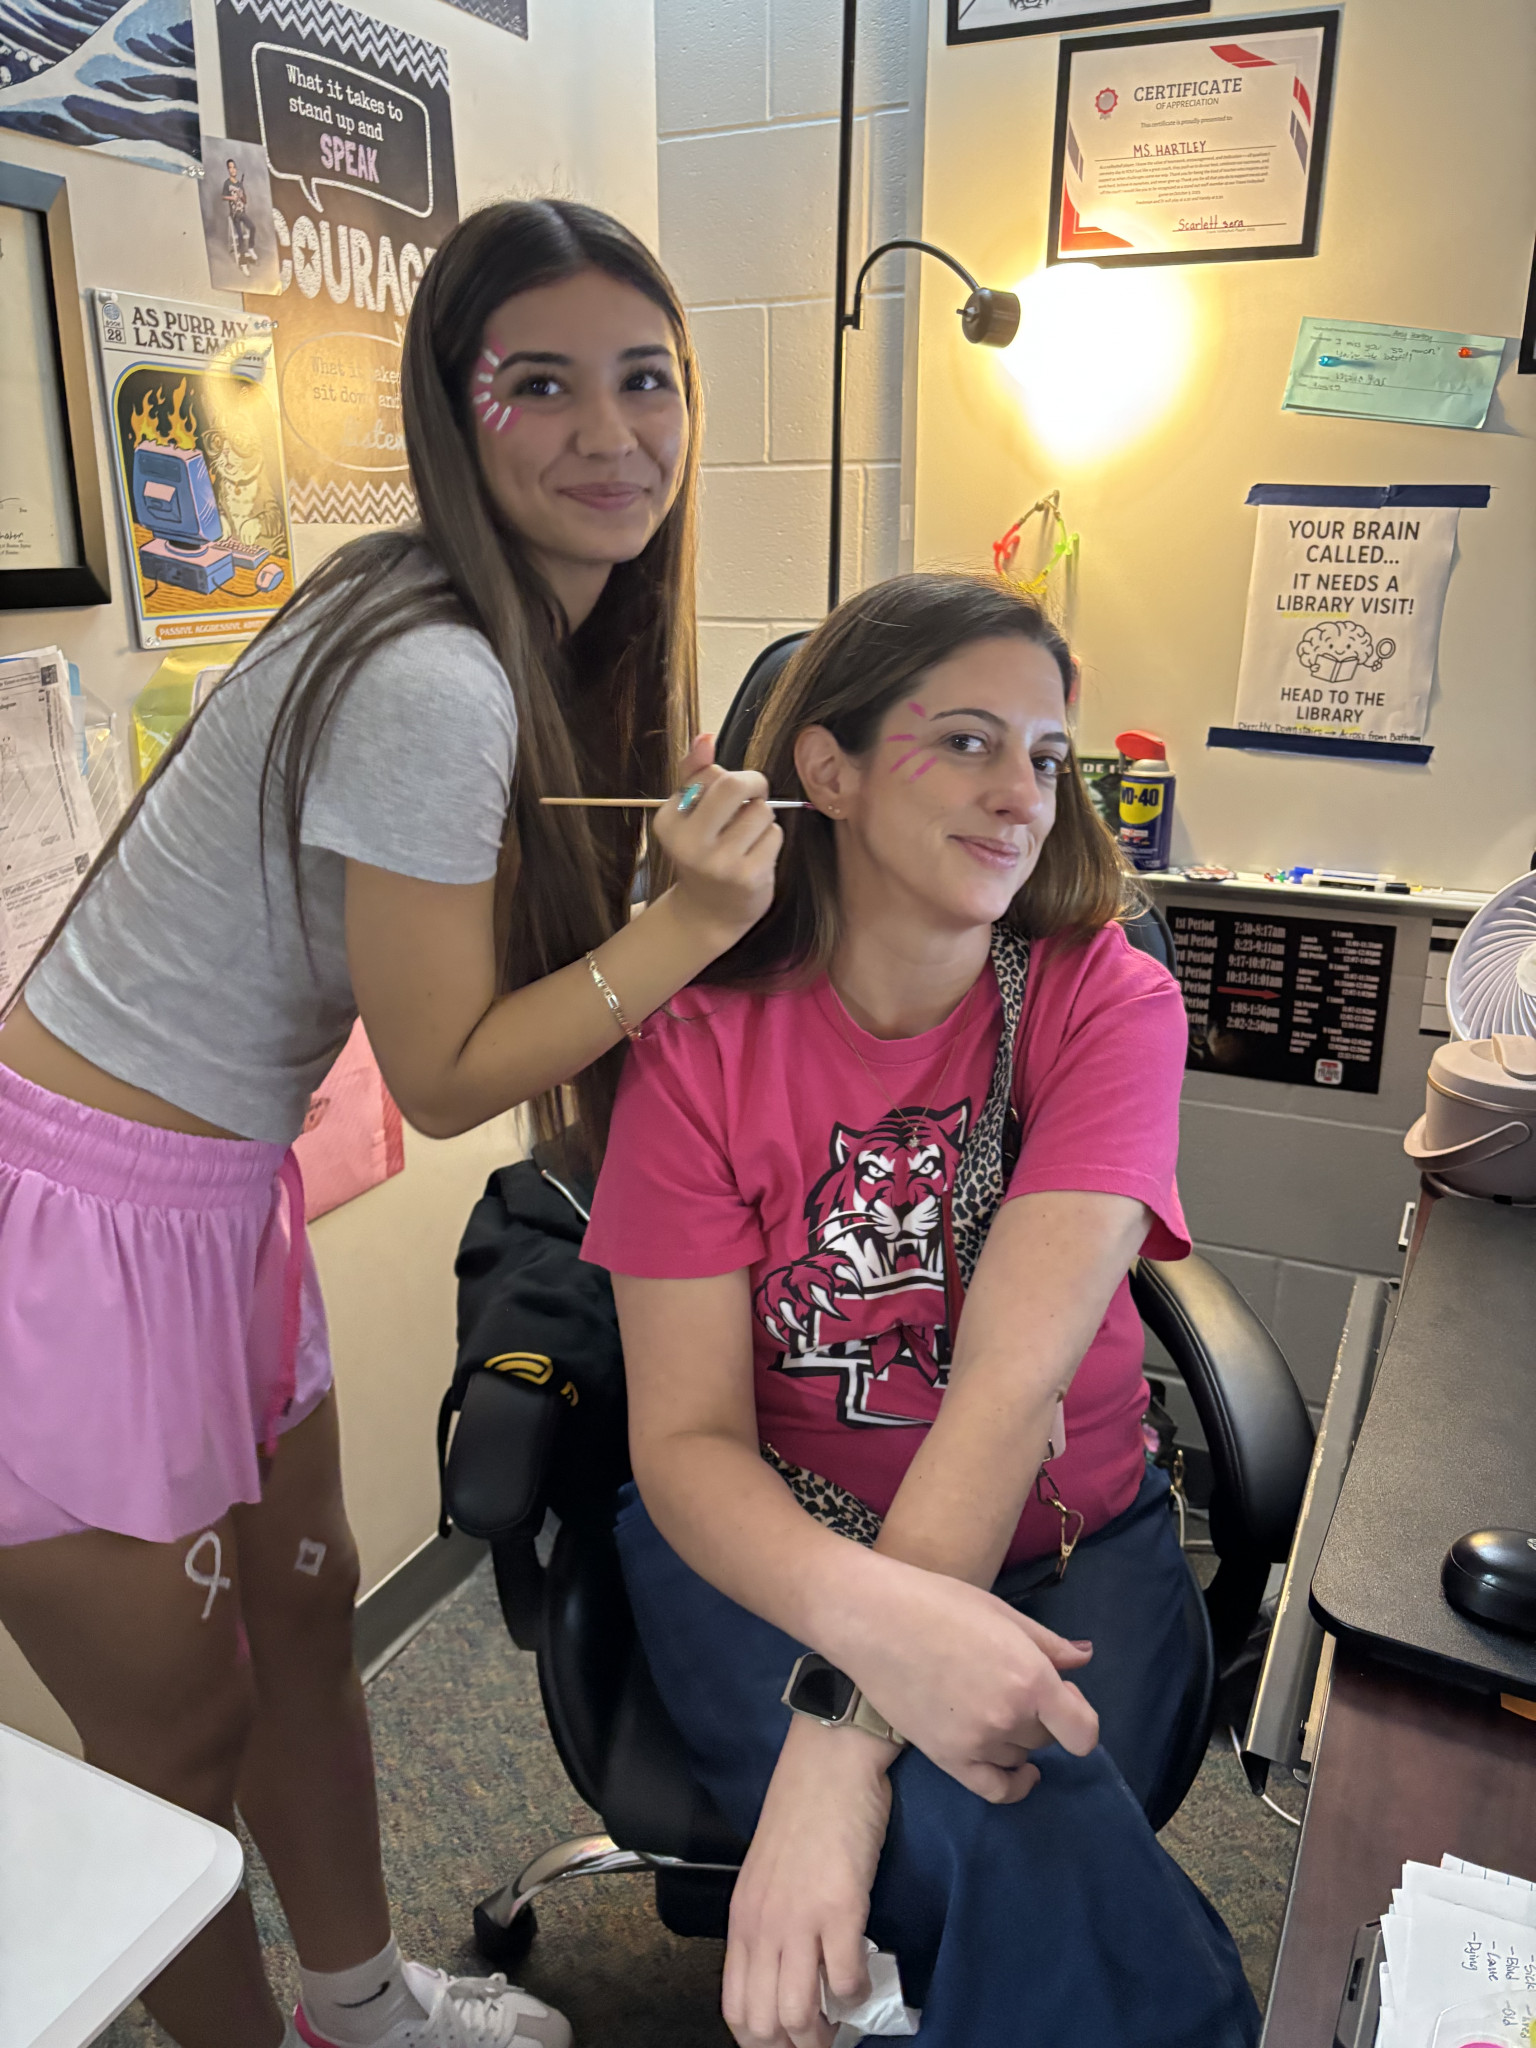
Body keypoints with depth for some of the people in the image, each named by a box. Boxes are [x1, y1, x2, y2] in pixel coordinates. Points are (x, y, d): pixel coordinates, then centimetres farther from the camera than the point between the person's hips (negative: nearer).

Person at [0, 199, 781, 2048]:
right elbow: (443, 1076, -19)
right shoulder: (436, 680, -27)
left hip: (221, 1198, 9)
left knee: (306, 1609, 23)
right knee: (184, 1728, 11)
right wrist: (690, 926, -23)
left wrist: (697, 846, 0)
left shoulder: (549, 644, 4)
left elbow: (506, 956, 11)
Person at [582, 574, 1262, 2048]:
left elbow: (1013, 1377, -24)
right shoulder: (704, 1043, -11)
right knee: (1015, 1861, -27)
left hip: (1062, 1544, 1)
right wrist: (874, 1616, -35)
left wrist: (844, 1725, -34)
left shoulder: (1108, 1004, -12)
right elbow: (683, 1439, -15)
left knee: (1024, 1843, -26)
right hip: (773, 1543, -1)